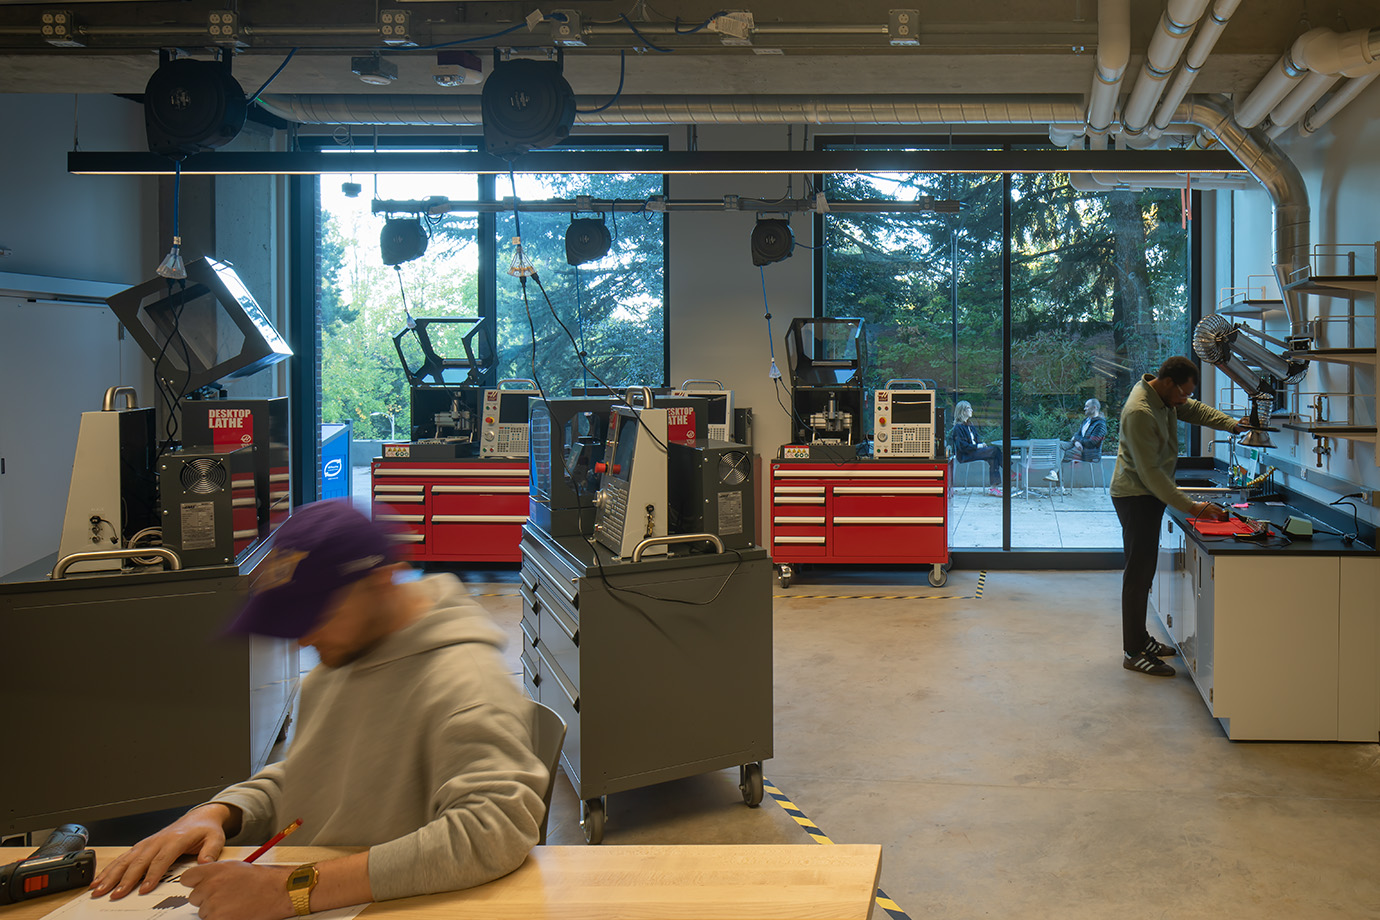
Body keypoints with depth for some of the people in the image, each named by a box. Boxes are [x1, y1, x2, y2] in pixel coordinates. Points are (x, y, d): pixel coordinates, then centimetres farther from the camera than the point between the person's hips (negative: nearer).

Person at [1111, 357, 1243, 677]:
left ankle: (1140, 639, 26)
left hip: (1151, 495, 10)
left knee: (1144, 570, 16)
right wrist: (1191, 507, -27)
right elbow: (1150, 473, -27)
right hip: (1135, 497, -10)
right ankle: (1133, 652, -5)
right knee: (1138, 572, -8)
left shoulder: (1165, 398, 3)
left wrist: (1231, 424, 5)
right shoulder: (1140, 412, -26)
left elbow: (1195, 410, 22)